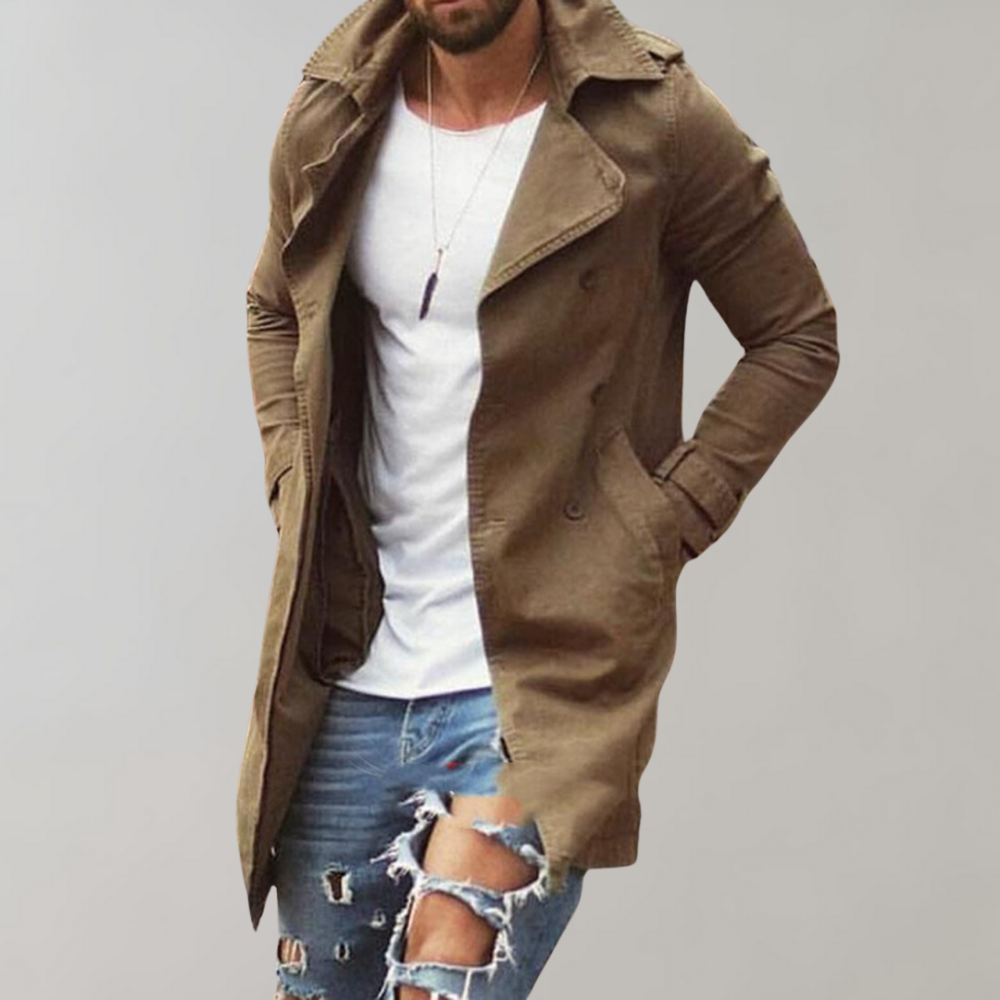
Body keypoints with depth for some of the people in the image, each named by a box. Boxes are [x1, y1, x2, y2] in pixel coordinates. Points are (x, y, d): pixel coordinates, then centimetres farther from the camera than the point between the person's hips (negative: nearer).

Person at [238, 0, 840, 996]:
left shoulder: (651, 120, -8)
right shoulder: (334, 115, 4)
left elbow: (797, 335, 2)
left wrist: (665, 523, -6)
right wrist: (296, 487, 9)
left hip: (543, 673, -5)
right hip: (350, 675, 5)